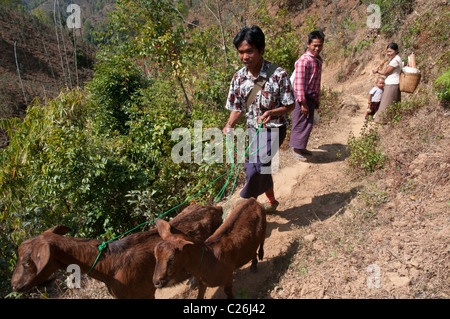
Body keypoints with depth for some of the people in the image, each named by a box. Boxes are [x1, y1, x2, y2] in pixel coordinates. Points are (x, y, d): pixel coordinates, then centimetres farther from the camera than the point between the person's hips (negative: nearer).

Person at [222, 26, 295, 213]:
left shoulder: (278, 75, -18)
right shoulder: (238, 78, -5)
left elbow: (290, 106, -11)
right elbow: (237, 108, 4)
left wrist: (272, 112, -29)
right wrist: (229, 126, -15)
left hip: (274, 129, -5)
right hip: (253, 128, 5)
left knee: (255, 166, -23)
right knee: (261, 168, 17)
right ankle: (272, 201, 41)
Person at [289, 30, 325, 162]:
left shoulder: (318, 60, 11)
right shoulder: (303, 61, -18)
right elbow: (299, 83, -21)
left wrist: (317, 99, 20)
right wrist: (303, 103, -22)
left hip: (311, 96, 9)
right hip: (302, 97, -9)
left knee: (308, 123, 15)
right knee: (301, 123, -2)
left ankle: (301, 147, 29)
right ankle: (296, 149, 11)